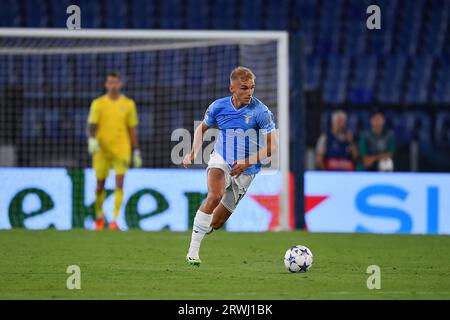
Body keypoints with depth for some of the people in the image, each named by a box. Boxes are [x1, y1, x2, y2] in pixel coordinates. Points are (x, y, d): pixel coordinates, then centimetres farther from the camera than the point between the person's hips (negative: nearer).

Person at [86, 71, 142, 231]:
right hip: (102, 150, 0)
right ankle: (99, 215, 30)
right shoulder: (98, 103, 3)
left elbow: (132, 129, 10)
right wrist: (92, 139, -26)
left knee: (119, 184, -13)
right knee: (100, 185, 7)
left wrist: (136, 152, 9)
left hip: (121, 150, 0)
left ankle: (115, 219, -15)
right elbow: (92, 124, -5)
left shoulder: (128, 104, 6)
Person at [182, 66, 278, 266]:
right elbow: (202, 128, 16)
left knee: (216, 223, 2)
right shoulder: (218, 106, -4)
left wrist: (248, 162, -25)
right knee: (215, 196, -32)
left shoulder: (261, 112, -14)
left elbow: (272, 145, -14)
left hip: (246, 170, 0)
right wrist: (193, 153, 6)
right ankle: (193, 251, -30)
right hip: (221, 160, 0)